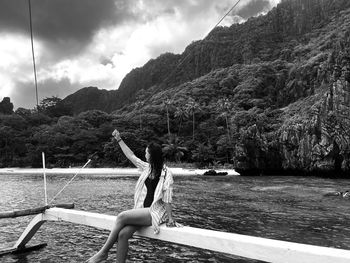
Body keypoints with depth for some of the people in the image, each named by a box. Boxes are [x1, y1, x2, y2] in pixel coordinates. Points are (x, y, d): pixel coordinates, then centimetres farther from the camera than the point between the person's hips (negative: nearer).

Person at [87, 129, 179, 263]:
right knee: (123, 234, -20)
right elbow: (130, 155, 19)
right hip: (143, 210, 6)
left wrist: (170, 218, -11)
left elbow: (167, 199, -10)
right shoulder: (147, 167, 11)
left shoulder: (166, 174, -8)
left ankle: (103, 252, -7)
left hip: (156, 212, -6)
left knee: (122, 217, -23)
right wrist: (119, 140, 24)